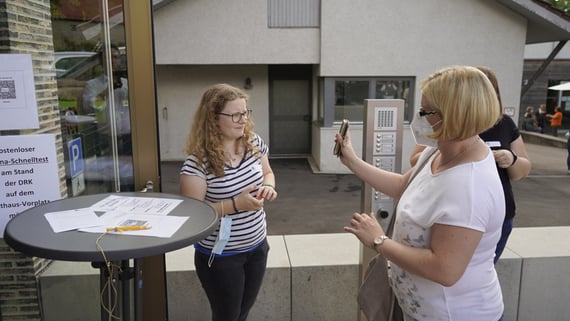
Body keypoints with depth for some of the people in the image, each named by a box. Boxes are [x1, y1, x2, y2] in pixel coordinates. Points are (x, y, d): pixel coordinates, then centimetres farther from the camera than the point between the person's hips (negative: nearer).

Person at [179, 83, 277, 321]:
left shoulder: (254, 143, -4)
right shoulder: (198, 161, -22)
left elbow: (267, 173, 12)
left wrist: (268, 187, -10)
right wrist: (236, 204, -29)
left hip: (256, 247, 6)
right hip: (220, 255, -5)